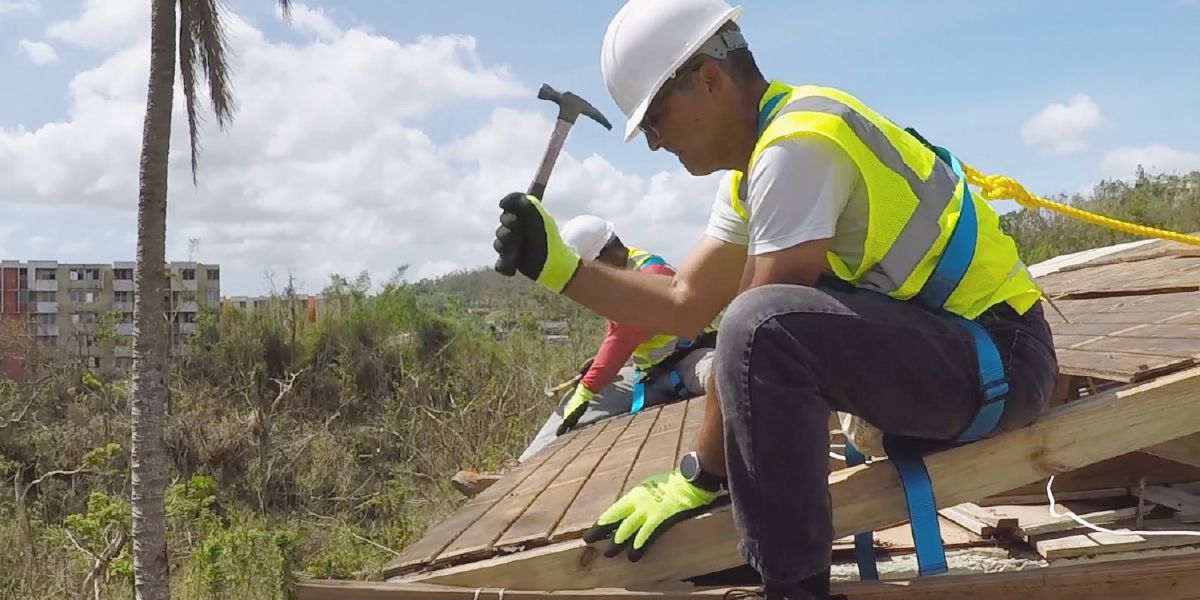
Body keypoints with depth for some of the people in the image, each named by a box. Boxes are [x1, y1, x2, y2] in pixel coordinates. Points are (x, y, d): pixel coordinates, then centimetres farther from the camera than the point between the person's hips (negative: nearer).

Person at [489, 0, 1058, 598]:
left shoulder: (796, 145, -20)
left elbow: (757, 321, -22)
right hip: (943, 345, 10)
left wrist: (697, 480, -14)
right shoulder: (759, 167, 10)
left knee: (761, 331, -32)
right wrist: (555, 265, 3)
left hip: (1000, 359, -10)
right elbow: (685, 305, 10)